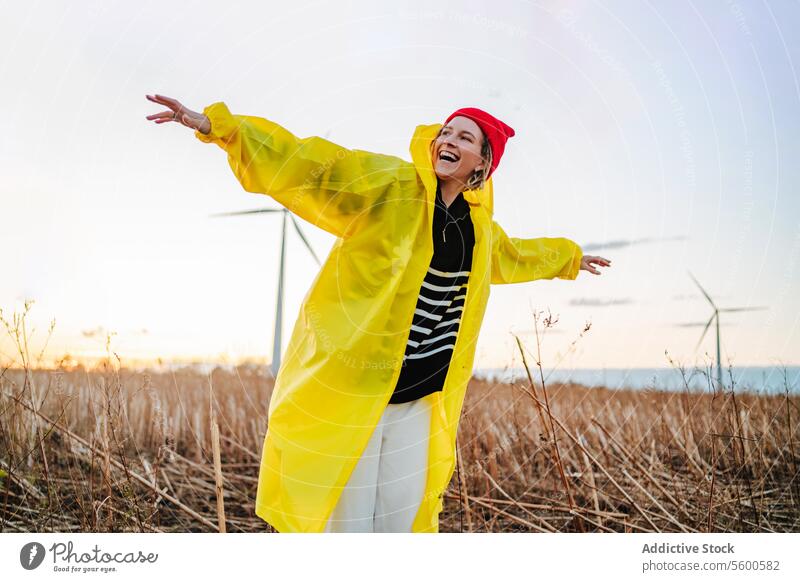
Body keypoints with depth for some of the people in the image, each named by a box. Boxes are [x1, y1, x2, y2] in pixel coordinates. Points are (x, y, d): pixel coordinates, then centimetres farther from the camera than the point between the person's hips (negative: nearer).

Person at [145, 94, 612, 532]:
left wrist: (570, 257, 48)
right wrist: (222, 125, -29)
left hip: (420, 401, 6)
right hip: (349, 388, -6)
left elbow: (512, 255, 33)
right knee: (347, 520, 2)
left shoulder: (480, 229, 12)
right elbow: (310, 166, -18)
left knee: (403, 521, 12)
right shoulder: (390, 184, -8)